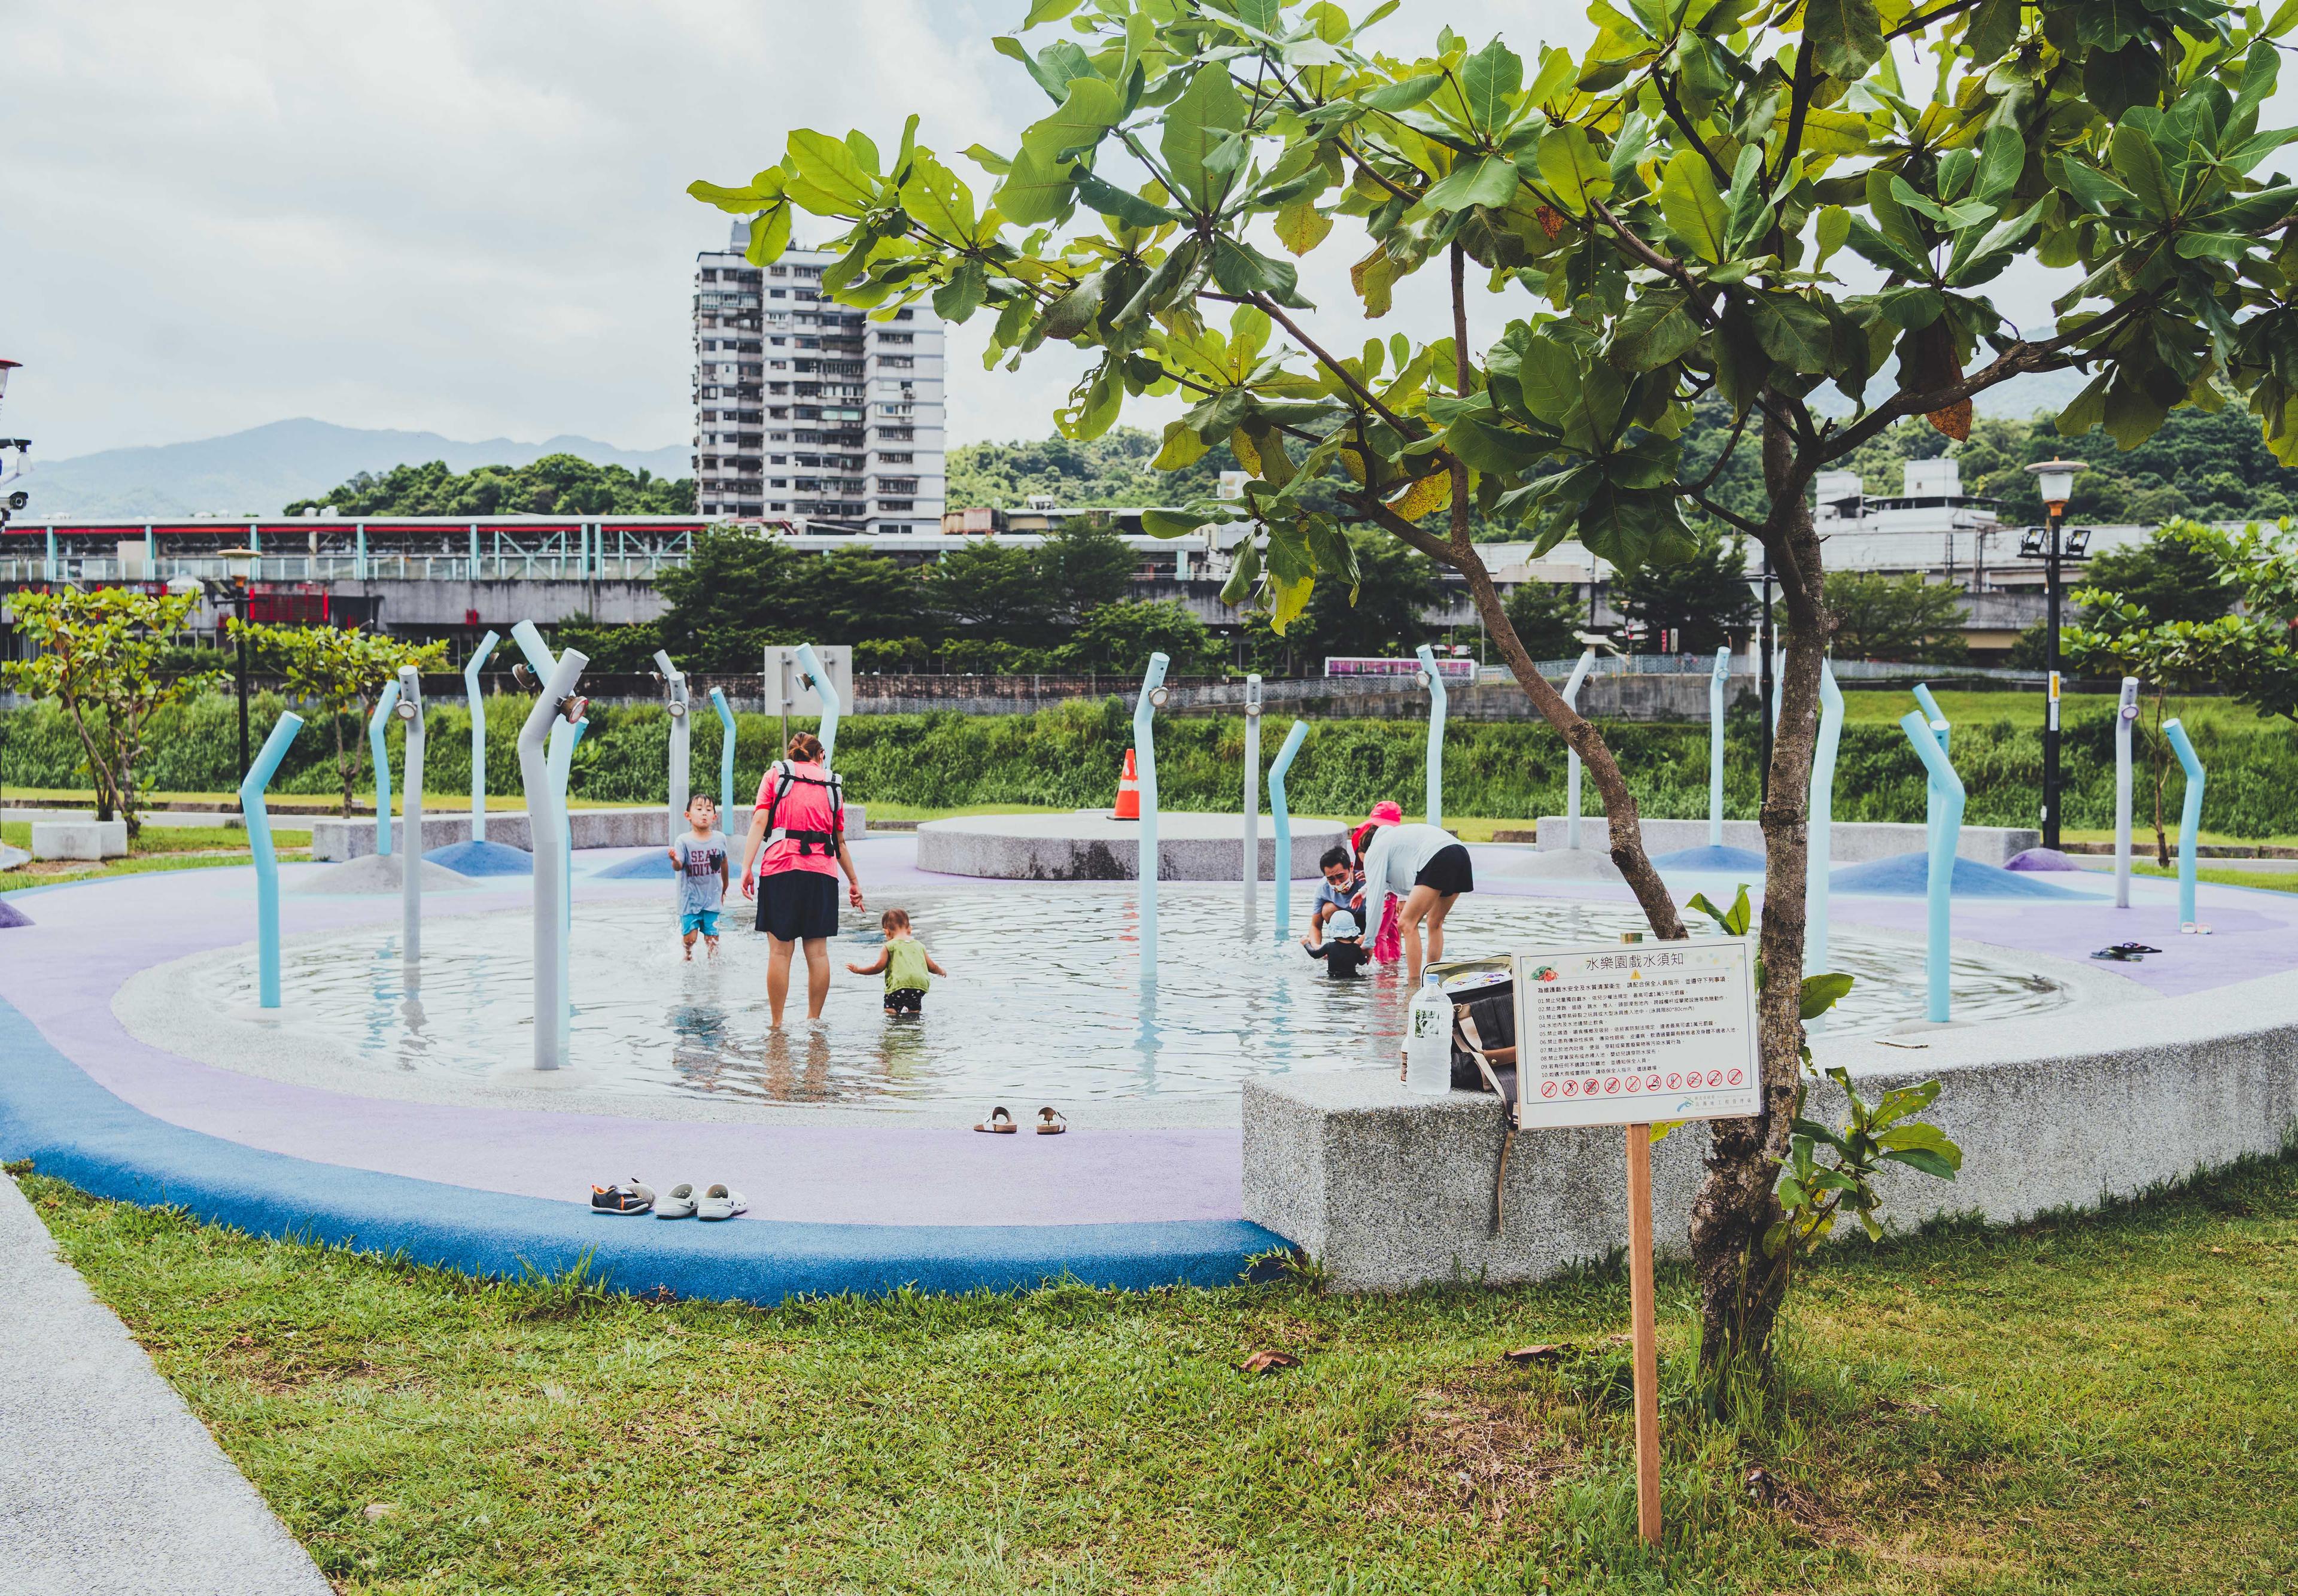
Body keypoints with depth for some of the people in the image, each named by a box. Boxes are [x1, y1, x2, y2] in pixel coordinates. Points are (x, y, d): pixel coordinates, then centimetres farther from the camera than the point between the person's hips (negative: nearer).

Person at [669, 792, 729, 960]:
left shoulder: (720, 839, 0)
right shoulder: (683, 841, -9)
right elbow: (678, 867, -16)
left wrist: (724, 888, 26)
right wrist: (675, 860, -40)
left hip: (712, 898, 2)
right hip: (690, 898, -2)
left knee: (712, 937, 0)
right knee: (690, 937, -3)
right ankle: (688, 959, 25)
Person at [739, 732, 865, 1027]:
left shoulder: (775, 775, 12)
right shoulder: (832, 784, 18)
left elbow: (760, 821, -2)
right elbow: (840, 842, 20)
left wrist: (747, 868, -7)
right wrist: (854, 881, 28)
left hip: (781, 869, -2)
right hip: (822, 871, 2)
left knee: (780, 950, -1)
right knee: (818, 951, 5)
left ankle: (777, 1024, 0)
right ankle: (814, 1020, 10)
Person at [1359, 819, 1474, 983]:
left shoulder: (1374, 852, 12)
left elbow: (1375, 899, 7)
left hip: (1439, 859, -9)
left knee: (1407, 924, -4)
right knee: (1434, 923, 22)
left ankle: (1414, 986, -10)